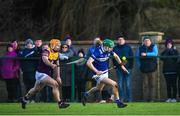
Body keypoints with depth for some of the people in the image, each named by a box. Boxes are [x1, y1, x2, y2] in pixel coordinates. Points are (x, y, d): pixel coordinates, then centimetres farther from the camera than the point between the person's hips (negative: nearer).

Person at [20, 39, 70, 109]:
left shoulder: (56, 54, 6)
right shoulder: (47, 52, -20)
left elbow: (57, 66, 16)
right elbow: (45, 59, -41)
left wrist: (58, 77, 12)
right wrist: (52, 65, -60)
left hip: (47, 74, 9)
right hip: (41, 74, -9)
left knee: (36, 89, 25)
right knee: (55, 84, -22)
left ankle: (24, 99, 46)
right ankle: (60, 103, -19)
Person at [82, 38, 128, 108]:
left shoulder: (109, 51, -4)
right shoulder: (98, 52, -26)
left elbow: (116, 56, 17)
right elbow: (89, 63, -31)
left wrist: (121, 65, 12)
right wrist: (96, 71, -38)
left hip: (105, 73, 8)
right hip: (99, 74, -8)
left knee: (99, 88, 26)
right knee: (114, 84, -17)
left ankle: (86, 94, 48)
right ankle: (118, 102, -5)